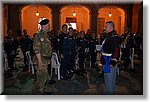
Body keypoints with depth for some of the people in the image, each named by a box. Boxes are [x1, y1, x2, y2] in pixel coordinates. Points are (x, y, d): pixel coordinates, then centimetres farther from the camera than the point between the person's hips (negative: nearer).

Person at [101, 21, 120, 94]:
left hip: (110, 61, -11)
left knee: (110, 77, 0)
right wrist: (103, 59, 23)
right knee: (107, 76, 19)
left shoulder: (114, 37, -18)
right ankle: (108, 91, 34)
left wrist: (113, 61, -25)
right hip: (106, 61, 11)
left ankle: (110, 92, 14)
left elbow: (116, 50, -24)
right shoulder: (109, 36, 14)